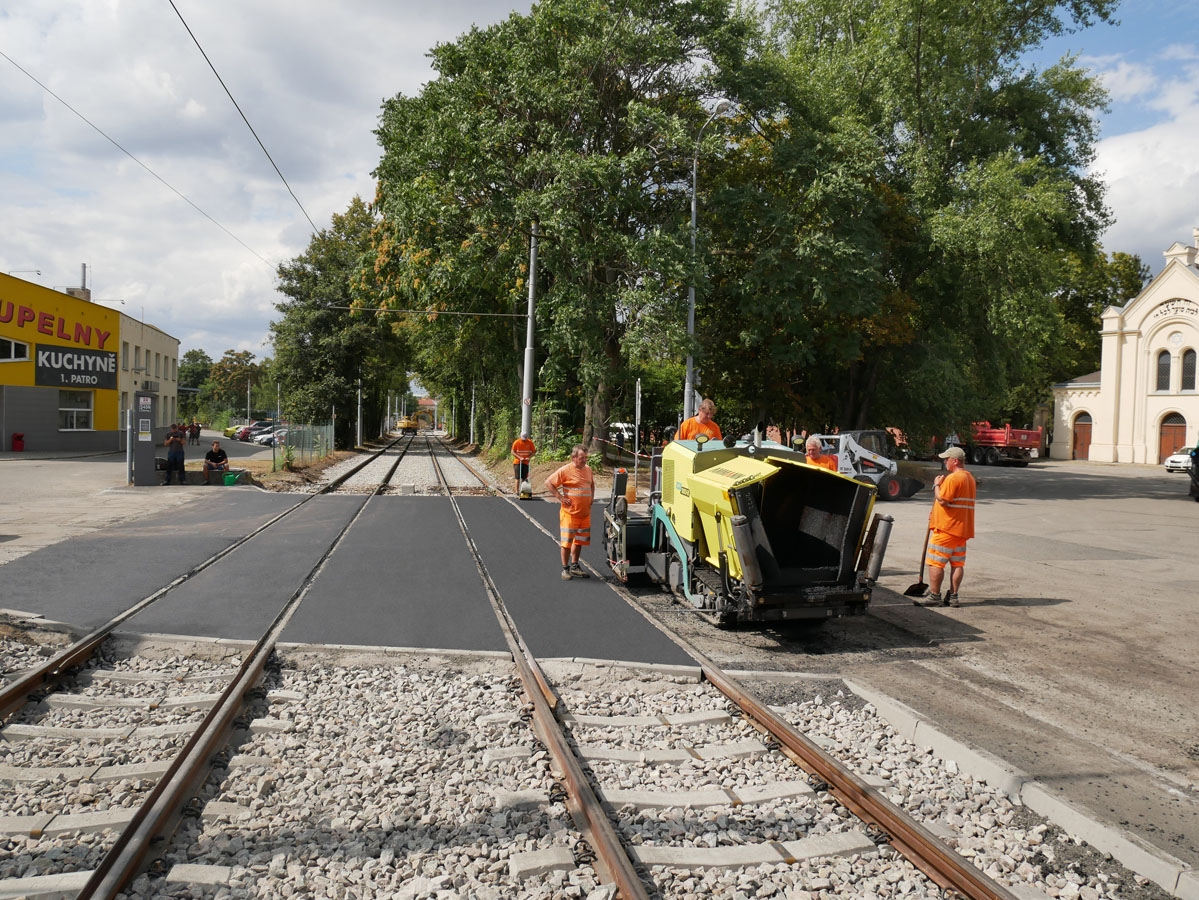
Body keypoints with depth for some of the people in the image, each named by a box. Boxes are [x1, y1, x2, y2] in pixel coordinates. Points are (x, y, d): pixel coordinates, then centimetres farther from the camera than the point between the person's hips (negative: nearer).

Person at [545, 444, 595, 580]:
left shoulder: (588, 469, 9)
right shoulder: (565, 470, -12)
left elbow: (592, 484, 28)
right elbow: (548, 482, -10)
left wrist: (591, 498, 13)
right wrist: (561, 498, -13)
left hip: (585, 513, 6)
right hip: (570, 513, -6)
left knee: (579, 541, 14)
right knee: (567, 541, -1)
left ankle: (575, 566, 27)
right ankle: (565, 569, 9)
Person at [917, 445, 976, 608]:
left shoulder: (953, 478, -17)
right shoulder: (970, 478, 16)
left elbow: (942, 500, -21)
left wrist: (937, 485, -7)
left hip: (946, 528, -10)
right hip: (962, 528, 10)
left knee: (935, 562, -4)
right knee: (958, 563, 8)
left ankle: (934, 596, -2)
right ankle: (953, 596, 11)